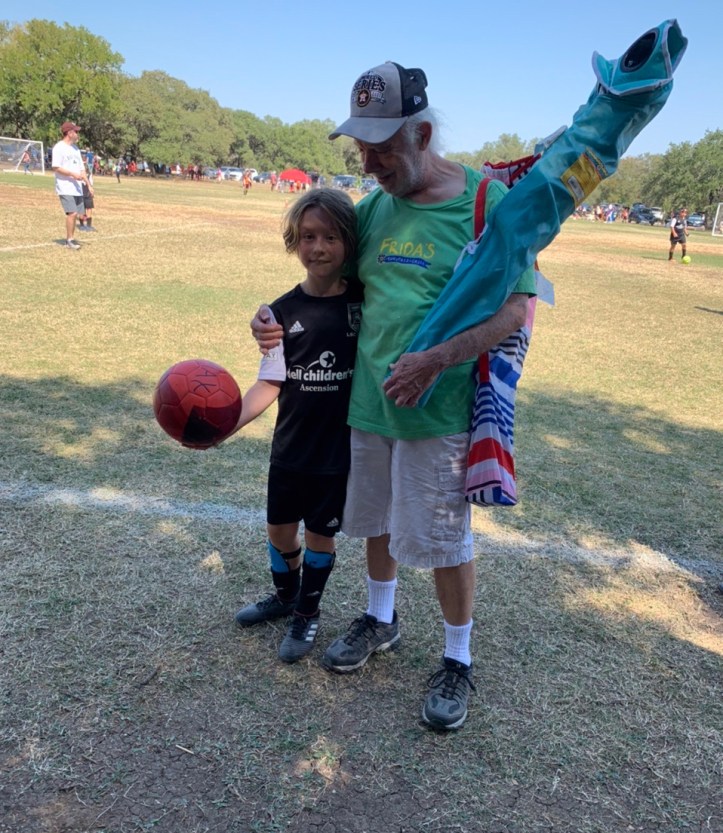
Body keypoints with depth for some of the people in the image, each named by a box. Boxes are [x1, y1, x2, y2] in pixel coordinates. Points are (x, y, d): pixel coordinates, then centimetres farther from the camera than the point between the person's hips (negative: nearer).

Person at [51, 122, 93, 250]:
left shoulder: (75, 148, 17)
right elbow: (55, 167, -15)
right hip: (65, 188, -8)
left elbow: (81, 168, 20)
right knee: (72, 213, -15)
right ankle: (69, 240, -7)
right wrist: (73, 174, -21)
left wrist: (89, 185, 14)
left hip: (77, 188, 8)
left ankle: (70, 239, 17)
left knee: (75, 214, 8)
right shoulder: (59, 147, -8)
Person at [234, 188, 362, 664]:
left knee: (320, 534, 11)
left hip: (342, 449, -2)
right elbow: (270, 384, -9)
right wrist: (230, 421, -23)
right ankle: (285, 596, 47)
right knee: (280, 528, 17)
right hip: (291, 448, 2)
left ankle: (308, 613, 37)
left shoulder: (367, 301, -8)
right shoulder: (284, 312, -5)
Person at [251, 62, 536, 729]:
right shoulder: (374, 207, 6)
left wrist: (435, 360, -26)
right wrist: (279, 320, -3)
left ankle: (458, 659, 28)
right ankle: (381, 620, 44)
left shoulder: (488, 202, -11)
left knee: (443, 540, 4)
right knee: (377, 520, 19)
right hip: (367, 400, 6)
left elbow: (517, 307, -15)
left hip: (440, 411, -5)